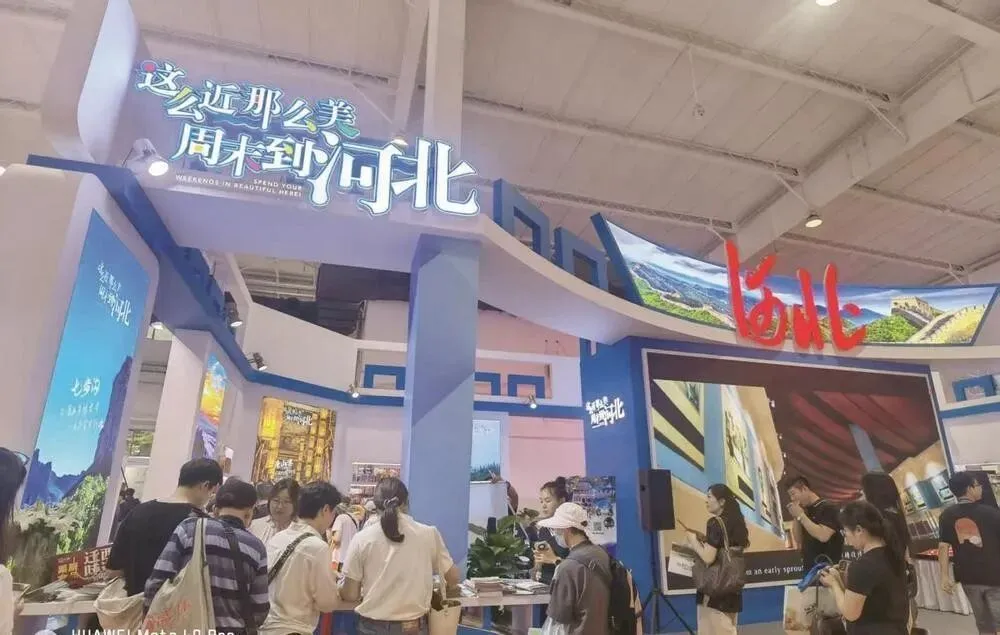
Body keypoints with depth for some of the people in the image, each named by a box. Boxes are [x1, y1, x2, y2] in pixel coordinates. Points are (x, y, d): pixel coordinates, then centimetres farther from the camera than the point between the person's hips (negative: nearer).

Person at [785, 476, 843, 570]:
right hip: (809, 567, 7)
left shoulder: (828, 507, -10)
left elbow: (823, 536, -24)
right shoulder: (806, 511, 12)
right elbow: (799, 541, 11)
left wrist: (800, 516, -18)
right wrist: (796, 517, -2)